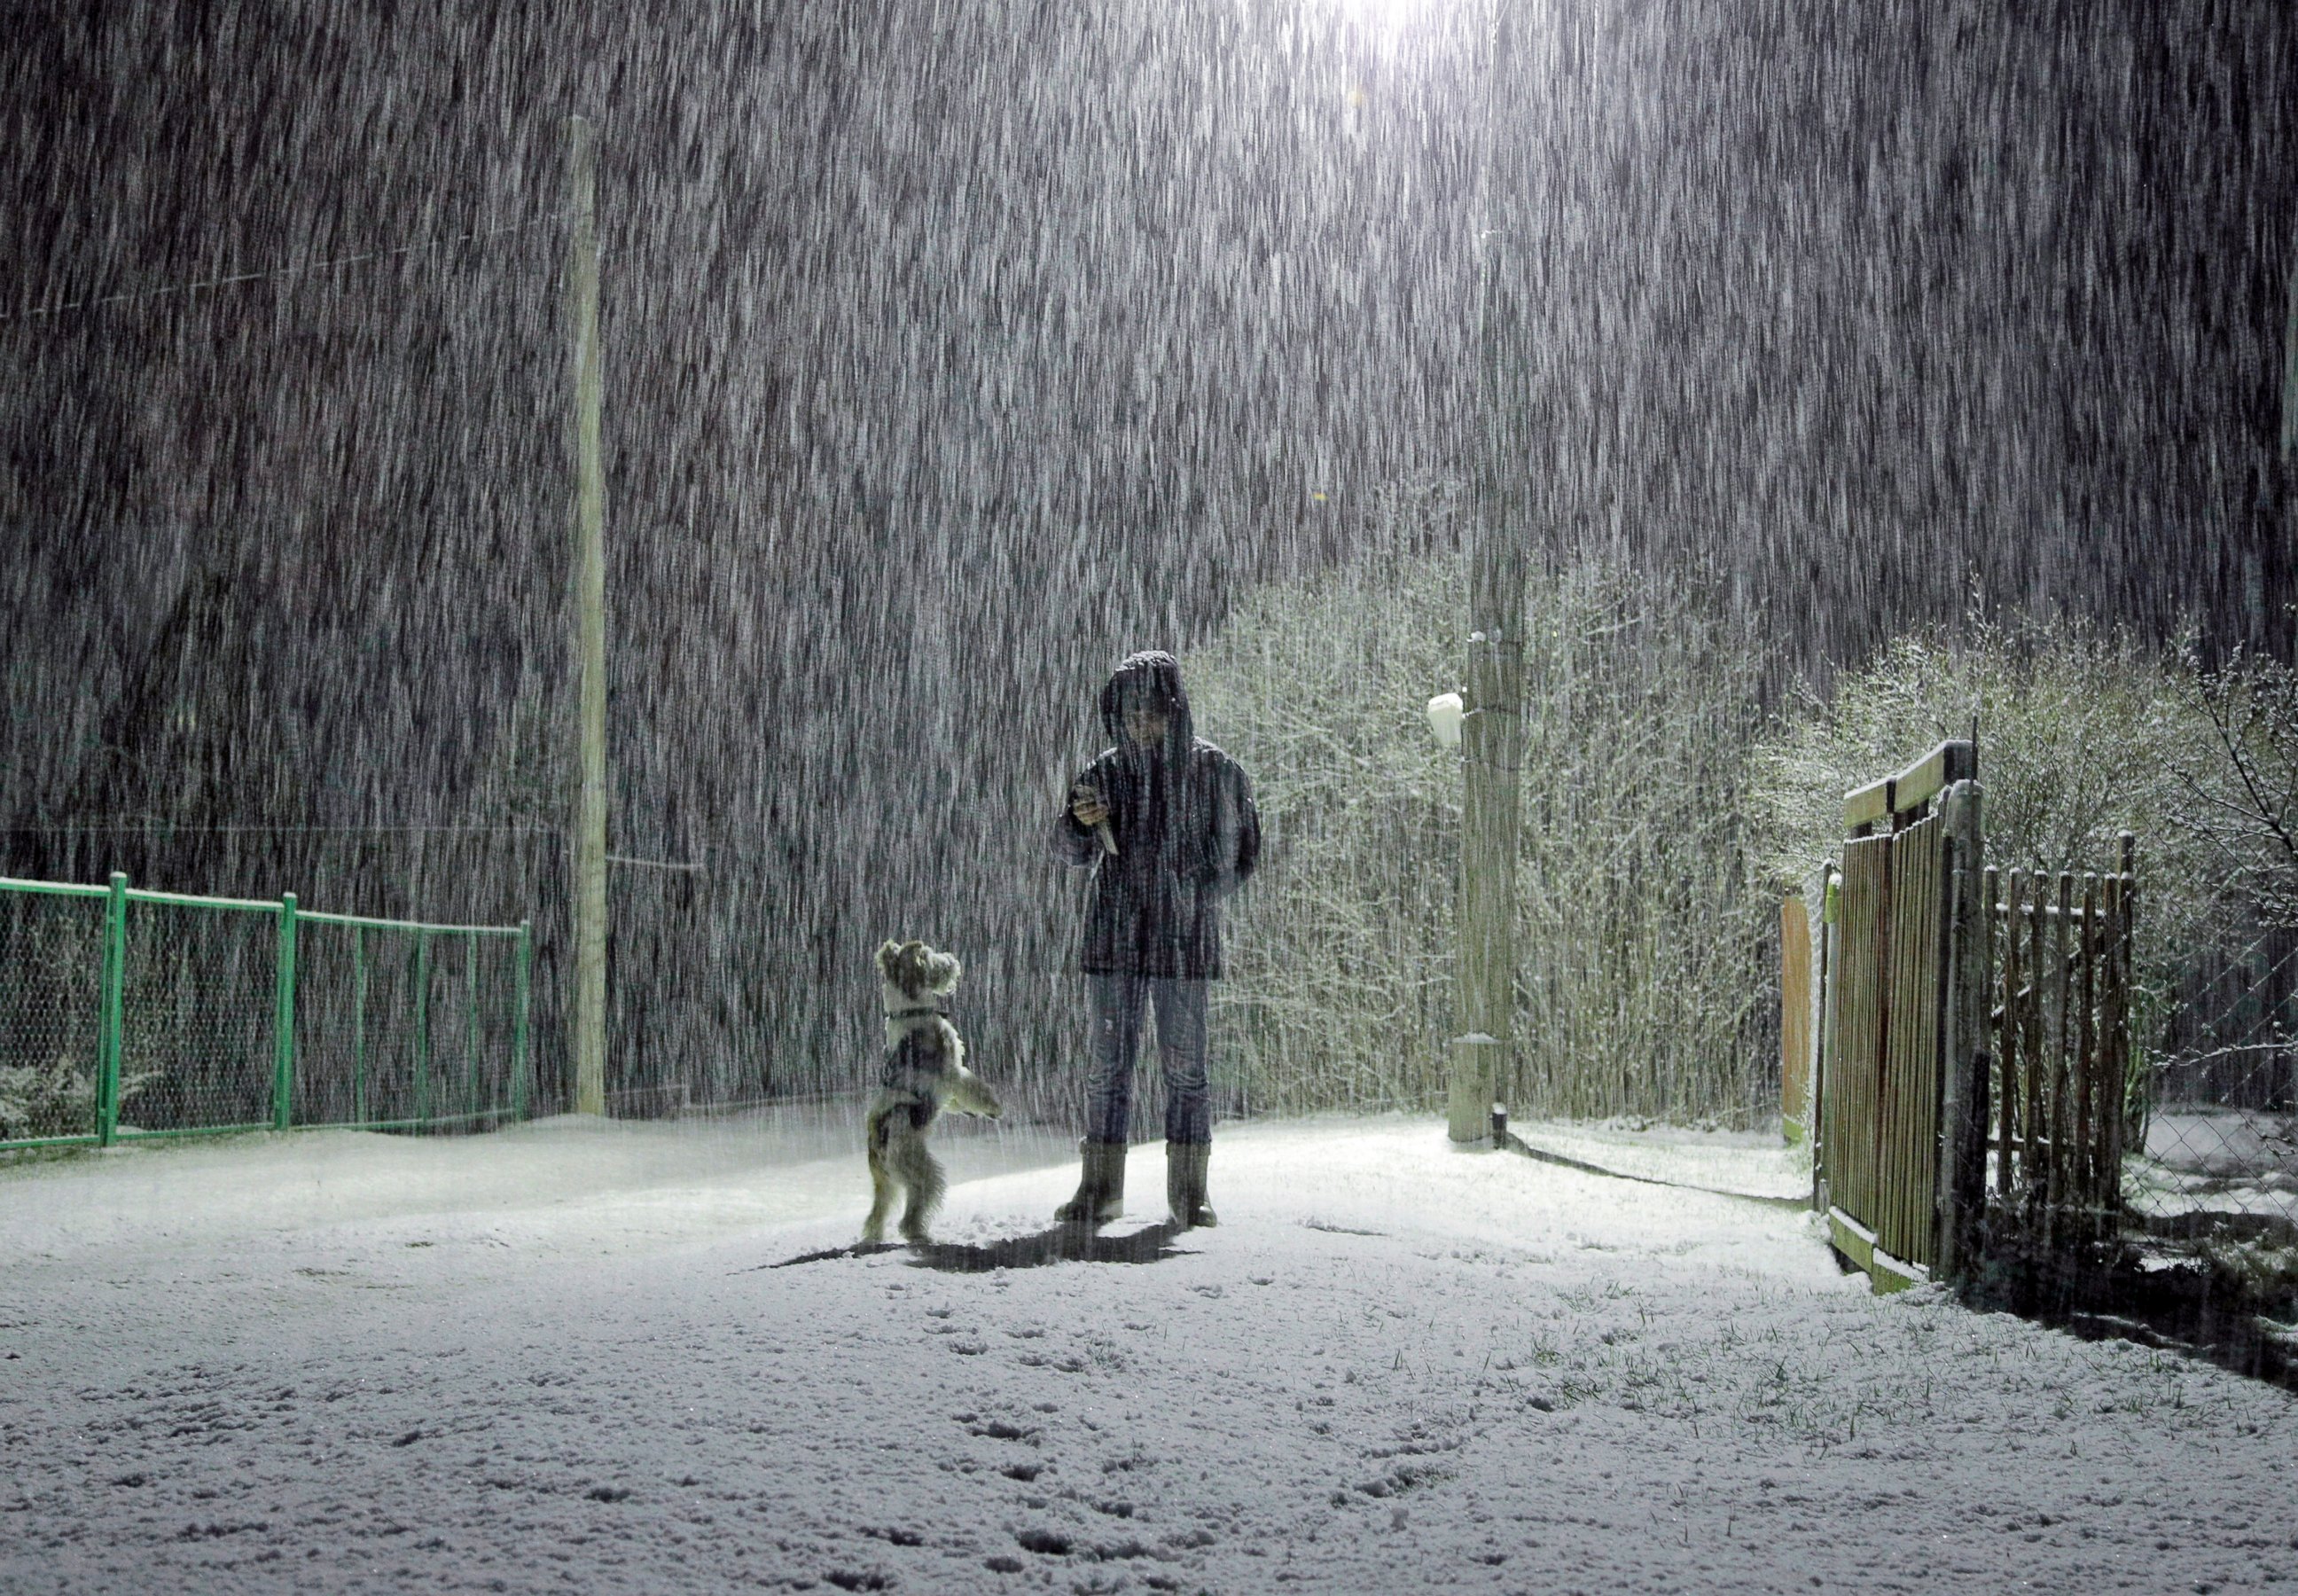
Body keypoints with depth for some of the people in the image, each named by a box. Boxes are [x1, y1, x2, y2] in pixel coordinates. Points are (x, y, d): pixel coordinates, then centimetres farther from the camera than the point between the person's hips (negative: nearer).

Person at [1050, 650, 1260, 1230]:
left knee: (1185, 1065, 0)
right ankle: (1101, 1188, 10)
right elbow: (1074, 853, 10)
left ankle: (1189, 1191, 6)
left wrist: (1197, 896, -6)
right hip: (1114, 935, 2)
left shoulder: (1214, 770, 0)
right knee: (1109, 1064, 5)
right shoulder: (1108, 770, 5)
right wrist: (1080, 823, -11)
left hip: (1184, 938, -2)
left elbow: (1240, 853, 7)